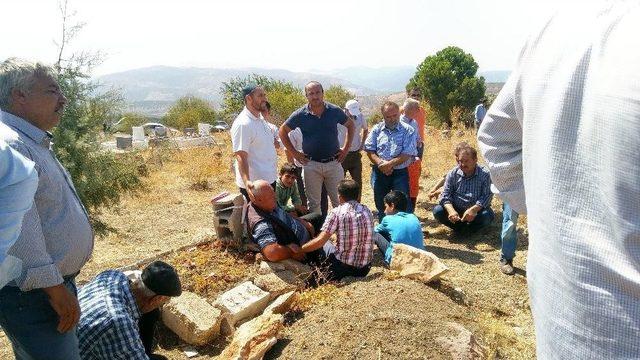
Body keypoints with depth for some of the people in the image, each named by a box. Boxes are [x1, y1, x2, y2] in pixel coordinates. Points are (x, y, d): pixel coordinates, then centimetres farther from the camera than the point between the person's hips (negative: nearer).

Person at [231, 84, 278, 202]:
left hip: (270, 179, 10)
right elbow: (241, 157, -26)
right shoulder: (243, 124, -20)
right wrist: (246, 182, -38)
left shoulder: (261, 120, 10)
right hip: (253, 185, -9)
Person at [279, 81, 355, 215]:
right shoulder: (300, 115, -5)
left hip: (333, 163, 1)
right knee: (314, 203, 10)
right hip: (311, 165, 0)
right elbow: (282, 131, 5)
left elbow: (350, 125, 12)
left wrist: (346, 148, 5)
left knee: (338, 201, 8)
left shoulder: (335, 111, -3)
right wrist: (294, 153, 0)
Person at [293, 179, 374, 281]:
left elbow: (320, 241, -16)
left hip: (343, 267, -5)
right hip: (365, 269, 5)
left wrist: (299, 249, -2)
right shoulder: (367, 211, 3)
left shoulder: (337, 212, -13)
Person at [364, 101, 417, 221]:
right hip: (379, 173, 3)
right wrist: (381, 163, -16)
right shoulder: (377, 129, 4)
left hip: (400, 173, -3)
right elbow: (369, 150, -1)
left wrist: (389, 164, -20)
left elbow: (407, 154, -12)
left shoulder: (408, 131, -4)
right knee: (380, 204, 14)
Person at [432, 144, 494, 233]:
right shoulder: (453, 174, -3)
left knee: (487, 215, -32)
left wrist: (473, 209, -36)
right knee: (437, 211, -23)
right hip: (455, 210, 1)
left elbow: (487, 196, -18)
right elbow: (445, 195, -9)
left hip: (476, 211, -1)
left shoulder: (484, 175, -10)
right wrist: (451, 211, -29)